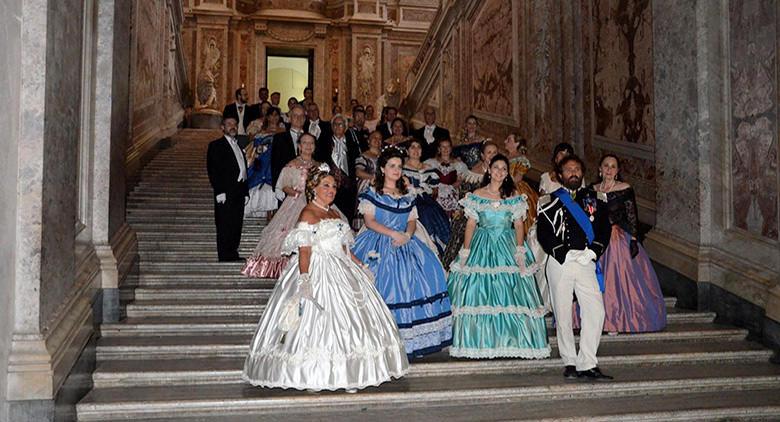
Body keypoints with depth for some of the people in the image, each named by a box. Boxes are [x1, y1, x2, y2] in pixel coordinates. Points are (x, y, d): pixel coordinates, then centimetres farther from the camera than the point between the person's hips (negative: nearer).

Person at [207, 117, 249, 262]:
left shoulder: (239, 145, 21)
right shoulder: (216, 146, -2)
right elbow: (212, 170, -10)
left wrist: (245, 190, 12)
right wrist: (219, 192, -18)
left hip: (239, 191, 7)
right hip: (226, 193, -7)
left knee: (237, 224, 9)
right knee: (225, 226, -5)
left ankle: (233, 254, 18)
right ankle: (225, 257, -1)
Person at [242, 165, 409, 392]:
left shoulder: (334, 214, 16)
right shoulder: (308, 213, -9)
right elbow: (304, 250, -18)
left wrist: (361, 266, 17)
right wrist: (304, 279, -27)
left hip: (340, 271, 9)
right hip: (317, 272, -9)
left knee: (345, 319, 8)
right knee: (318, 319, -9)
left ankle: (344, 374, 15)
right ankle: (311, 376, -1)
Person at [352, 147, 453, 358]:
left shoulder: (407, 195, 17)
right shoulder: (372, 193, 3)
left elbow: (412, 221, 11)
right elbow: (369, 222, -6)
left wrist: (407, 235, -11)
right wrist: (393, 233, -16)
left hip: (404, 244, 5)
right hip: (378, 245, -4)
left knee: (426, 269, -10)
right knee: (383, 285, -15)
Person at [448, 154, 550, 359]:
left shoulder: (514, 196, 7)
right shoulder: (477, 195, 5)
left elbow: (519, 225, 4)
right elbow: (471, 224, 3)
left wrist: (520, 251, -8)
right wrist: (465, 253, -4)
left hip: (507, 246, 0)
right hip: (482, 247, 0)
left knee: (510, 293, -4)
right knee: (479, 292, -4)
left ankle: (512, 341, 4)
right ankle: (481, 341, 5)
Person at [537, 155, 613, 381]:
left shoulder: (593, 199, 15)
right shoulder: (550, 201, 7)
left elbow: (604, 229, 10)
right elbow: (543, 234, -2)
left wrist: (593, 252, -6)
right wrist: (565, 254, -11)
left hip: (587, 262, 2)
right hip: (560, 262, -2)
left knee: (596, 312, -9)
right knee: (563, 315, 1)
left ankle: (587, 364, -4)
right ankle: (570, 363, 13)